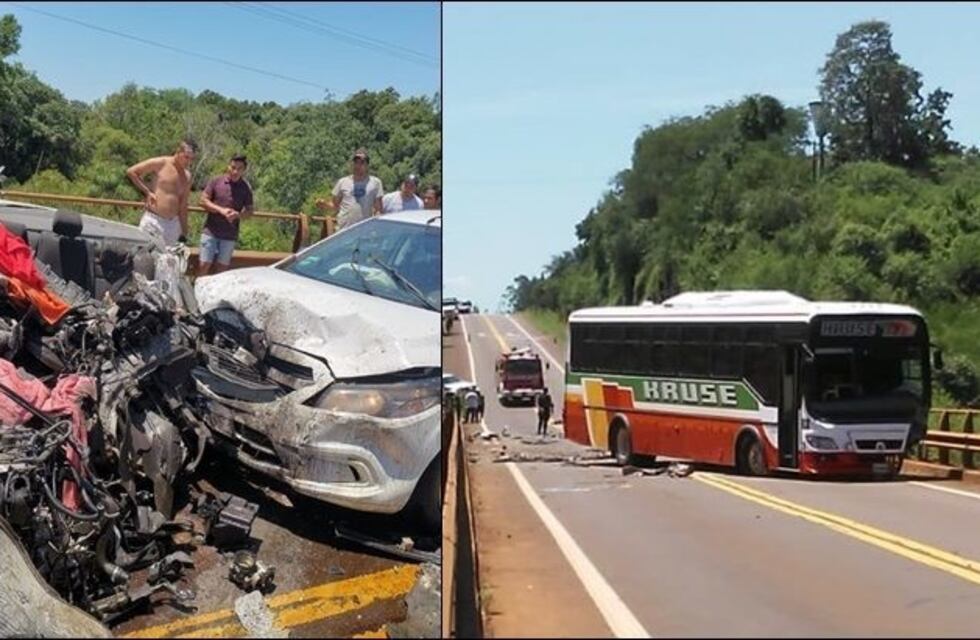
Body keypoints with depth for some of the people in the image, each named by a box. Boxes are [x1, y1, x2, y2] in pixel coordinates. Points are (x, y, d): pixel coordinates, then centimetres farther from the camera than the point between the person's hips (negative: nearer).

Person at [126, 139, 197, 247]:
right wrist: (147, 192, -3)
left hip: (173, 224, 5)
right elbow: (131, 172, 1)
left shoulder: (187, 176, 11)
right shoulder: (161, 163, -4)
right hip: (153, 220, -5)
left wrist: (183, 233, 12)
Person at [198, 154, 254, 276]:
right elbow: (203, 200, -2)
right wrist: (221, 210, -17)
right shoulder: (216, 181, -1)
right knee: (204, 265, -3)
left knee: (222, 268, 6)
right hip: (210, 231, -1)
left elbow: (249, 210, 4)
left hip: (230, 235, 1)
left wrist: (238, 215, -18)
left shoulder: (246, 188, 1)